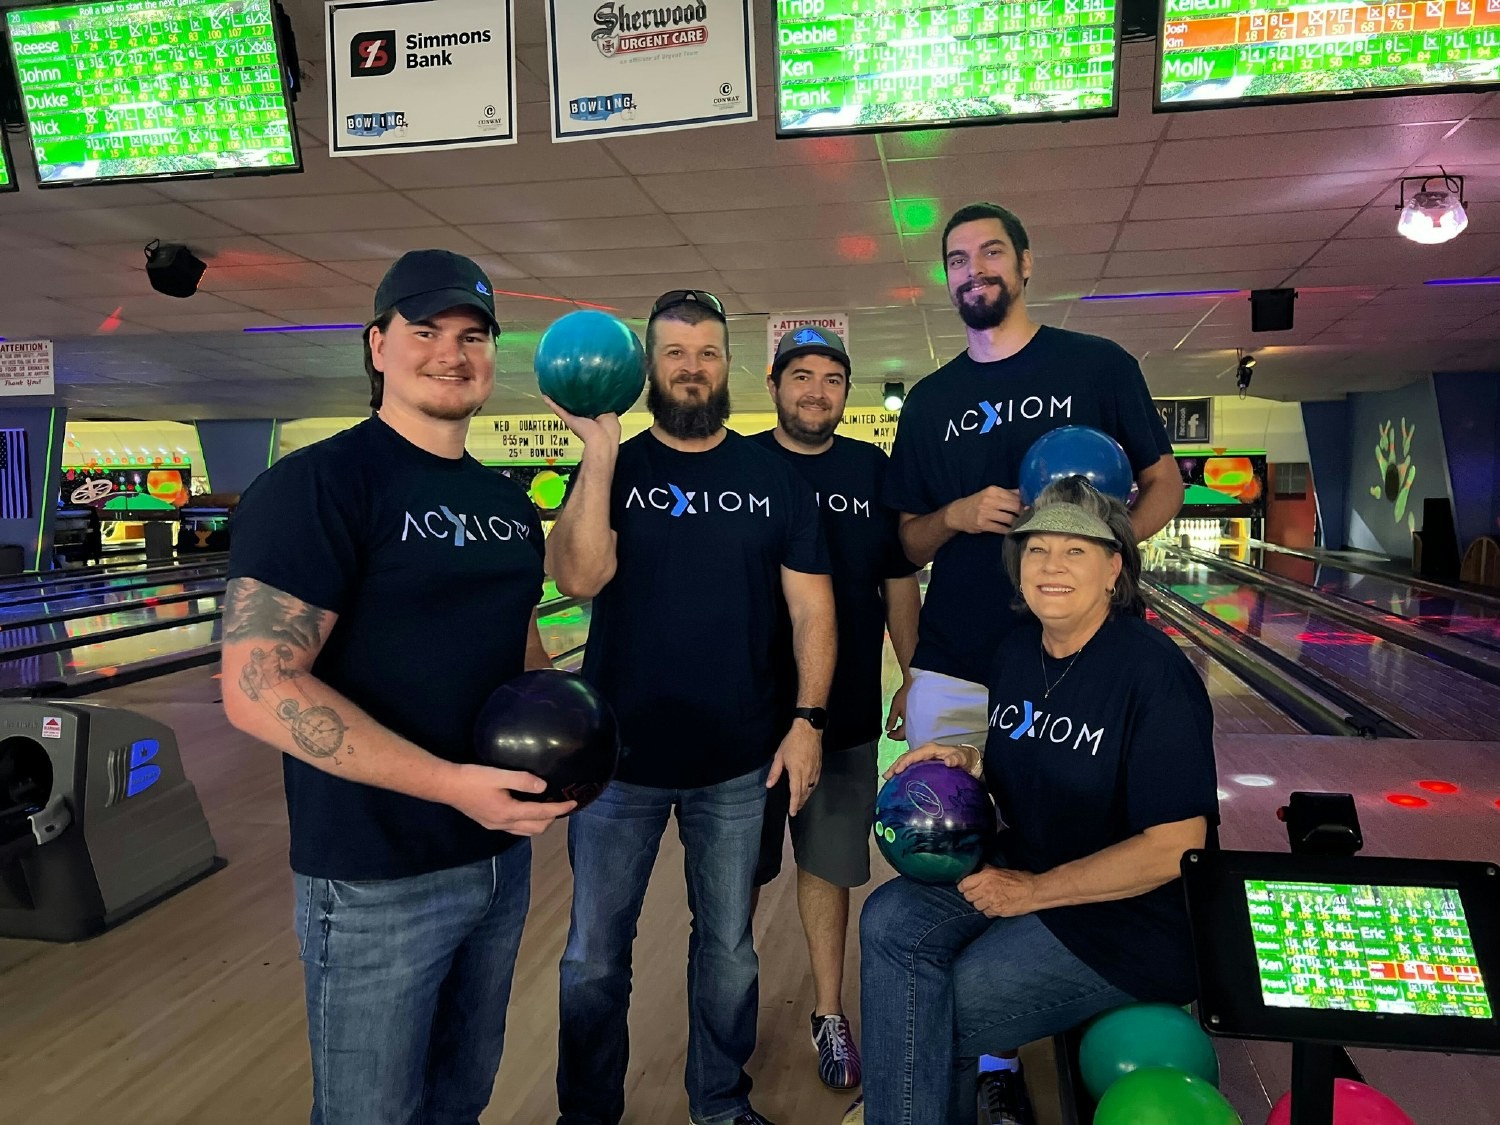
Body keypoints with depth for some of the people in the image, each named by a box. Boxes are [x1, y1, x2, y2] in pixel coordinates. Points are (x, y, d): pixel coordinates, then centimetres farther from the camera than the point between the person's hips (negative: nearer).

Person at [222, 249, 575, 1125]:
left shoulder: (508, 503, 8)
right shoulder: (320, 485, -15)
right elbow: (259, 687, -22)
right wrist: (452, 783, -27)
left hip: (502, 852, 7)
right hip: (376, 883, -6)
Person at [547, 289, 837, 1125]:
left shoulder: (774, 477, 1)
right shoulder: (616, 468, -1)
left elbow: (812, 606, 1)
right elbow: (580, 578, -18)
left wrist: (808, 718, -7)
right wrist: (600, 451, -22)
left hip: (737, 763, 1)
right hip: (620, 757, 0)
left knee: (728, 947, 17)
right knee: (594, 959, 11)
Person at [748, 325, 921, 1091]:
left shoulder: (874, 472, 3)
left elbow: (900, 584, 8)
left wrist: (914, 680, 6)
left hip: (845, 713, 2)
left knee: (827, 868, 14)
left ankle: (829, 1015, 31)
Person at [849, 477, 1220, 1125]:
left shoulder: (1153, 673, -20)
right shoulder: (1016, 650, 1)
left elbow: (1174, 847, -22)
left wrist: (1035, 891, -20)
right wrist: (970, 763, -5)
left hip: (1129, 919, -7)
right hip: (1022, 875, 7)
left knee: (941, 1015, -15)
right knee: (890, 919, -14)